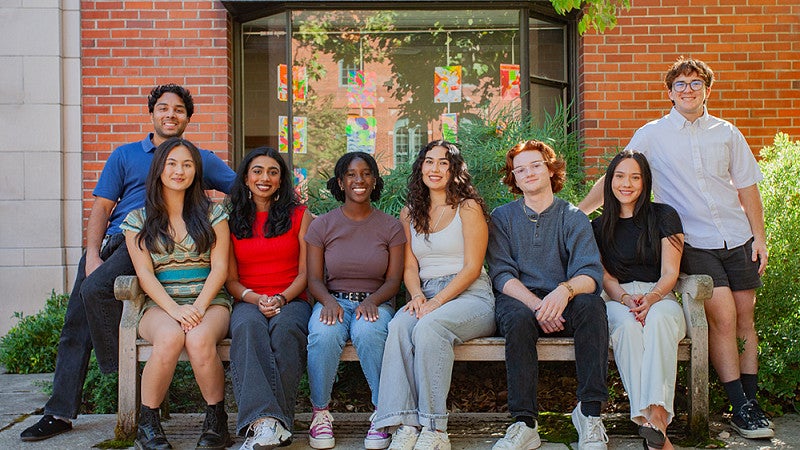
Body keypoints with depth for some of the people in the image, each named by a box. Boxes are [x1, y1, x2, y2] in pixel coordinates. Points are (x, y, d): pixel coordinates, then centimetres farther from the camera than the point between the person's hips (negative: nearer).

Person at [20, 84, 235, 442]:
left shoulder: (202, 160, 15)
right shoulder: (125, 155, 18)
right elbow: (101, 208, 10)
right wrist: (92, 255, -3)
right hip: (109, 241, 4)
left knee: (94, 289, -30)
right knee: (75, 324, -1)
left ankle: (121, 369, -14)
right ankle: (60, 412, 6)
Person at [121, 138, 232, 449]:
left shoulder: (212, 213, 11)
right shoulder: (138, 219, 11)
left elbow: (220, 268, 4)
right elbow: (144, 273, 1)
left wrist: (198, 307, -13)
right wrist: (175, 310, -15)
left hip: (209, 302, 0)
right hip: (160, 304, 0)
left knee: (199, 340, -35)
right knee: (169, 338, -36)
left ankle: (217, 421, -15)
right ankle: (147, 423, -16)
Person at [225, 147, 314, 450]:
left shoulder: (299, 215, 13)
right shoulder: (233, 221, 15)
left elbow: (305, 273, 7)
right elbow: (230, 279, 11)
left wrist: (281, 299, -12)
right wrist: (256, 299, -10)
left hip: (291, 300, 0)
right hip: (248, 301, 1)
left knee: (285, 328, -37)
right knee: (248, 327, -36)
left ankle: (267, 424, -38)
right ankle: (265, 420, -49)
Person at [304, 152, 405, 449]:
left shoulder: (390, 227, 6)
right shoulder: (322, 226, 6)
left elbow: (394, 279, 1)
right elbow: (314, 278, 2)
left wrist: (372, 301, -19)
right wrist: (329, 301, -20)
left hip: (375, 302, 0)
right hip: (334, 300, 1)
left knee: (367, 330, -36)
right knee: (324, 333, -34)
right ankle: (320, 412, -14)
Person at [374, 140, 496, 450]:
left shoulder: (468, 207, 3)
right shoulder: (410, 214, 19)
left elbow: (472, 268, -5)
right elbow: (410, 267, 14)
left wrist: (437, 302, -16)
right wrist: (417, 295, -9)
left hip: (469, 296, -4)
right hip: (426, 297, 4)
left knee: (429, 326, -35)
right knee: (399, 326, -30)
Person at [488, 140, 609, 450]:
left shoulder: (573, 218, 8)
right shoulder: (502, 218, 10)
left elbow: (591, 274, -6)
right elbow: (501, 274, -3)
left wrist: (565, 290, -31)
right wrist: (535, 303, -22)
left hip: (562, 304, 1)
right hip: (518, 300, 0)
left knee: (591, 303, -31)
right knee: (519, 318, -35)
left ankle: (589, 412, -28)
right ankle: (525, 424, -34)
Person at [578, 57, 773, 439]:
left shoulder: (727, 134, 9)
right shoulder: (652, 135, 2)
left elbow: (747, 188, 12)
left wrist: (759, 237, 6)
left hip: (737, 239, 3)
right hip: (693, 243, -3)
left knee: (744, 317, 4)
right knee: (723, 317, -13)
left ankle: (752, 402, 13)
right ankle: (740, 408, -3)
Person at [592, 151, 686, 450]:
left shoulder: (664, 216, 9)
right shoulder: (599, 227, 15)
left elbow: (670, 273, 1)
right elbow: (605, 278, 9)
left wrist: (649, 298, -20)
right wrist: (626, 299, -14)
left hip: (660, 297, -1)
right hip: (618, 300, 1)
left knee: (658, 320, -38)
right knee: (628, 325, -36)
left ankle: (657, 413, -47)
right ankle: (653, 422, -44)